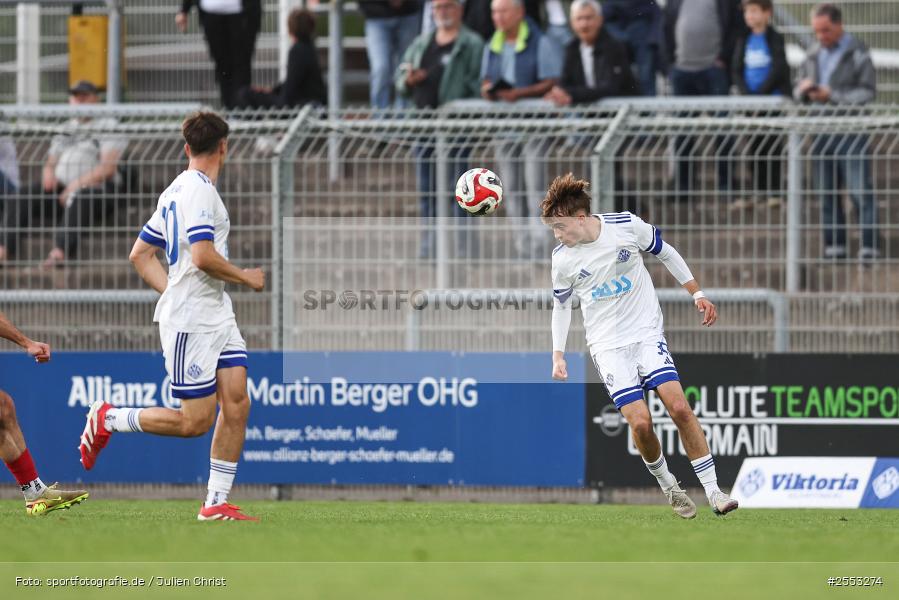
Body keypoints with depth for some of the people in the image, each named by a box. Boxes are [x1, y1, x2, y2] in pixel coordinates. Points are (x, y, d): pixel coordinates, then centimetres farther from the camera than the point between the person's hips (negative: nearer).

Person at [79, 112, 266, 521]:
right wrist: (245, 277, -9)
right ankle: (106, 420, 10)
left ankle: (216, 503, 3)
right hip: (190, 322, -10)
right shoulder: (199, 191, -14)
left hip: (216, 316, 10)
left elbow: (140, 255, 19)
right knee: (195, 421, -6)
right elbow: (203, 256, -24)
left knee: (236, 405, 1)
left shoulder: (177, 191, 15)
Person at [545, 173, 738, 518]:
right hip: (608, 345, 0)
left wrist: (697, 294, 9)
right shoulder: (562, 258, -6)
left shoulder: (627, 226, -10)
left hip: (648, 332, 0)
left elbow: (666, 254, 7)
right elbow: (561, 305, 10)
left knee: (679, 406, -15)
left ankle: (713, 491, -8)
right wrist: (558, 356, 4)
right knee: (640, 421, -16)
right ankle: (667, 485, 9)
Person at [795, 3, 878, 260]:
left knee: (860, 191, -10)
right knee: (826, 192, 7)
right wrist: (803, 90, -5)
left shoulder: (857, 53, -3)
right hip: (821, 131, 6)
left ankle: (869, 246, -9)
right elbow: (797, 92, 19)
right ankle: (834, 246, 13)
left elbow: (867, 92, -10)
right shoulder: (813, 55, 15)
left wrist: (832, 96, -18)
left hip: (851, 131, -6)